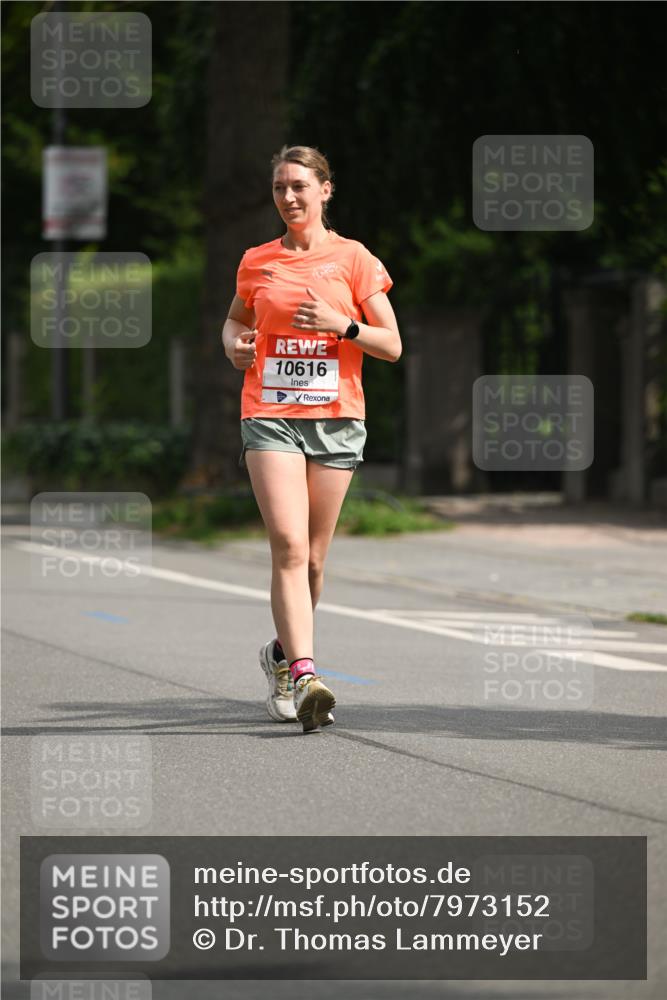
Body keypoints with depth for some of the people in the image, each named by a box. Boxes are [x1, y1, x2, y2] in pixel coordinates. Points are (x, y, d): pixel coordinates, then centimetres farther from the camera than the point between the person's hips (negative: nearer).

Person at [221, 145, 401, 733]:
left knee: (312, 558, 6)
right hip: (270, 415, 0)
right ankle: (303, 676, -25)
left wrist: (342, 325, -15)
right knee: (289, 545, -17)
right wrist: (234, 345, 5)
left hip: (336, 419, 0)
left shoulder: (353, 259, 3)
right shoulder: (257, 263, 10)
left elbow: (392, 346, 1)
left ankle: (283, 653, 31)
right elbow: (236, 320, 28)